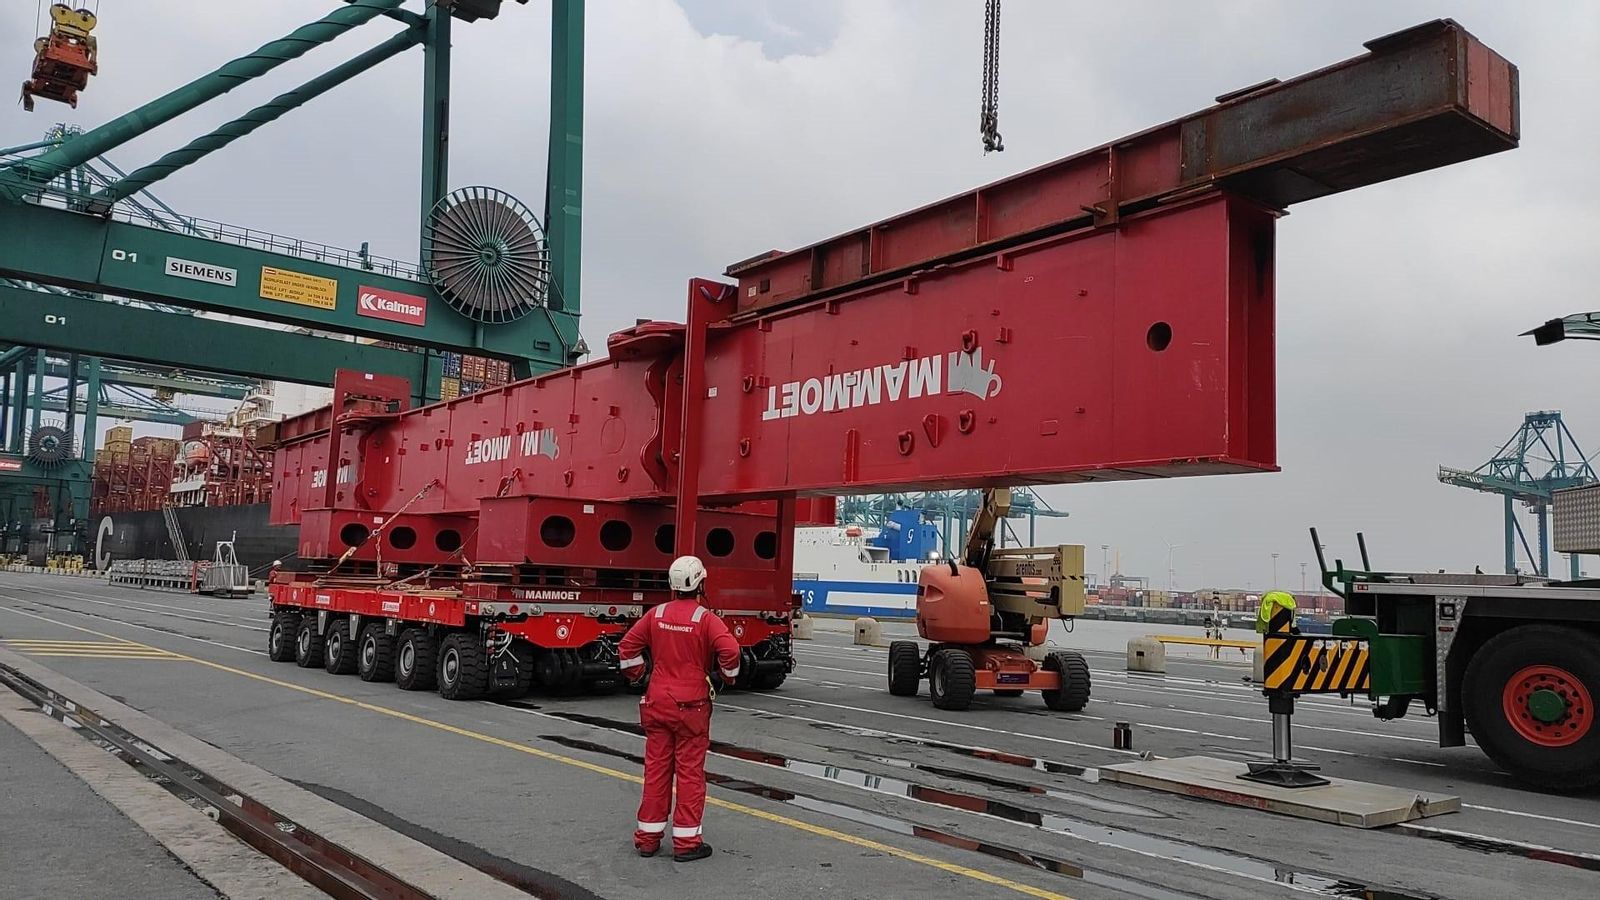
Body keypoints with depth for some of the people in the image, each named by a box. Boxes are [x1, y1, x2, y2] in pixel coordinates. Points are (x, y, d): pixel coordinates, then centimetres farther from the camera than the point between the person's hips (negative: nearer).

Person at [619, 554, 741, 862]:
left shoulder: (656, 614, 1)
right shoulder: (705, 618, -12)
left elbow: (628, 645, 5)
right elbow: (729, 650, -21)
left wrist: (637, 675, 18)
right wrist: (728, 676, -2)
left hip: (657, 702, 4)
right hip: (691, 705, -4)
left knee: (656, 768, 11)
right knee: (690, 771, 4)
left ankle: (648, 837, 19)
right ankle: (686, 842, 8)